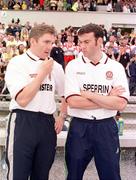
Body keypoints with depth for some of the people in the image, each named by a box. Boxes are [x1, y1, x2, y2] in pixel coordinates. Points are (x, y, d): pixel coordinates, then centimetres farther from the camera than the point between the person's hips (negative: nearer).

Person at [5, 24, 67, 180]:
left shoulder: (55, 66, 7)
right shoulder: (17, 63, -8)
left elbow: (65, 94, 22)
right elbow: (22, 100, -18)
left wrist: (61, 117, 8)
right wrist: (43, 73, -13)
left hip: (47, 123, 5)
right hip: (23, 122, -4)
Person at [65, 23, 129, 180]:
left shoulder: (116, 67, -1)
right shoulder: (73, 66, -2)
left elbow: (121, 104, -11)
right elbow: (72, 101, -13)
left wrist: (88, 94, -14)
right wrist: (108, 99, -11)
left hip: (106, 127, 0)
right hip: (79, 127, 0)